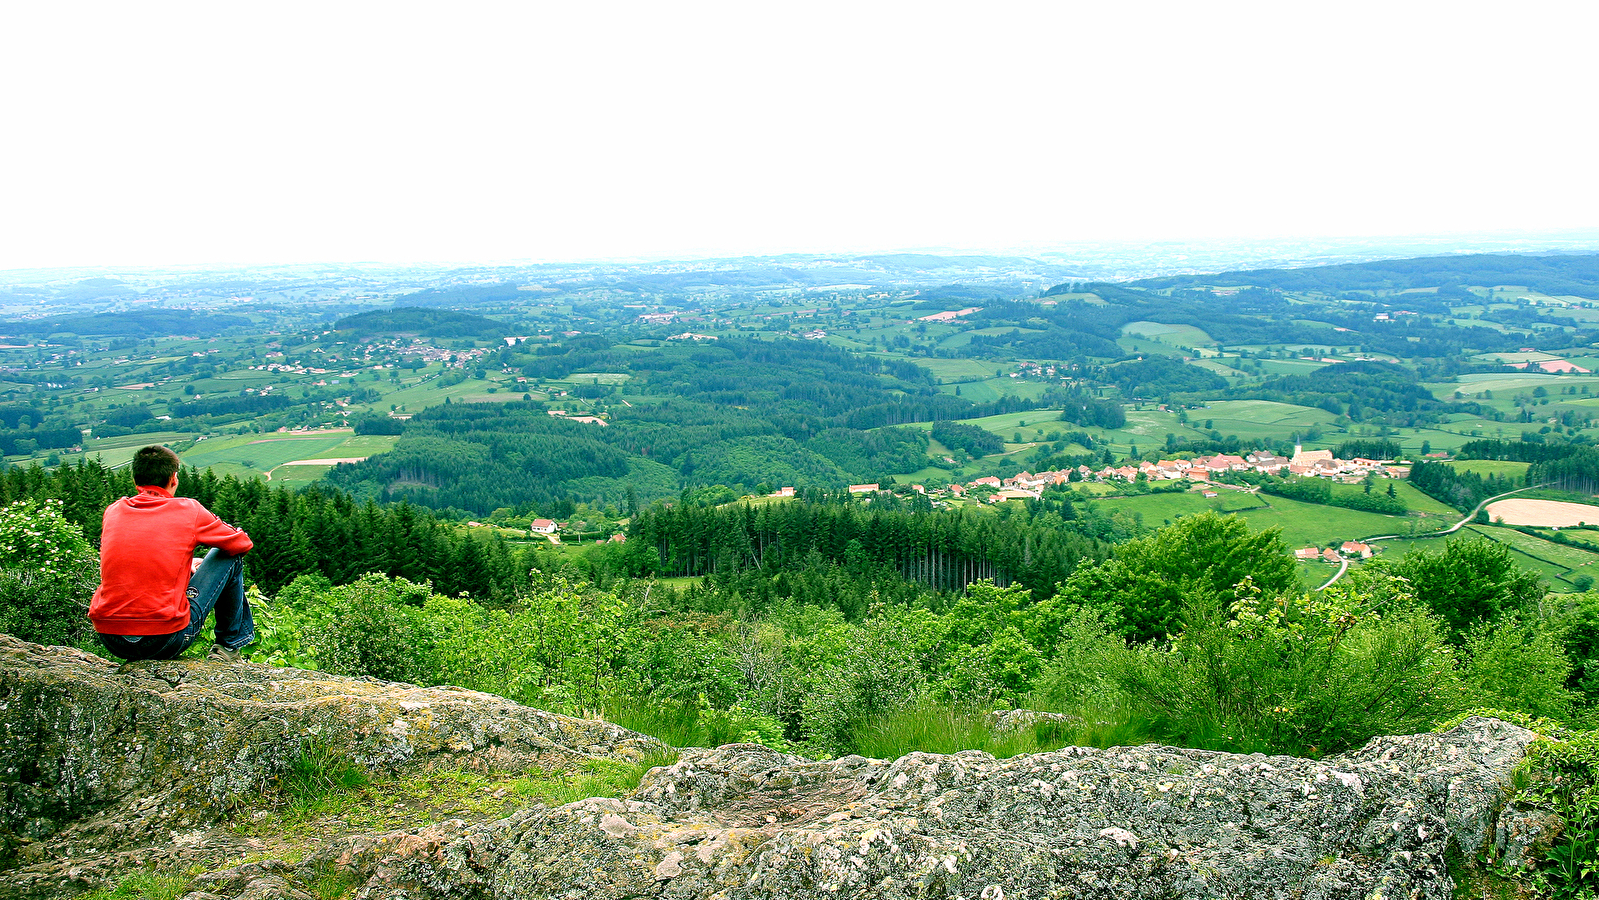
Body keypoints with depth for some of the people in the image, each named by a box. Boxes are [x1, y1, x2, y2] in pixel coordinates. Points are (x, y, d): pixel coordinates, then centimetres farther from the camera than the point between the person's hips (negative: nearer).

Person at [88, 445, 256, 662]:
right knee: (230, 557, 14)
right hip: (165, 641, -5)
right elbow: (243, 544, 13)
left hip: (110, 641, 5)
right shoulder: (188, 510, -2)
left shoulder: (113, 511, 10)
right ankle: (230, 645, 25)